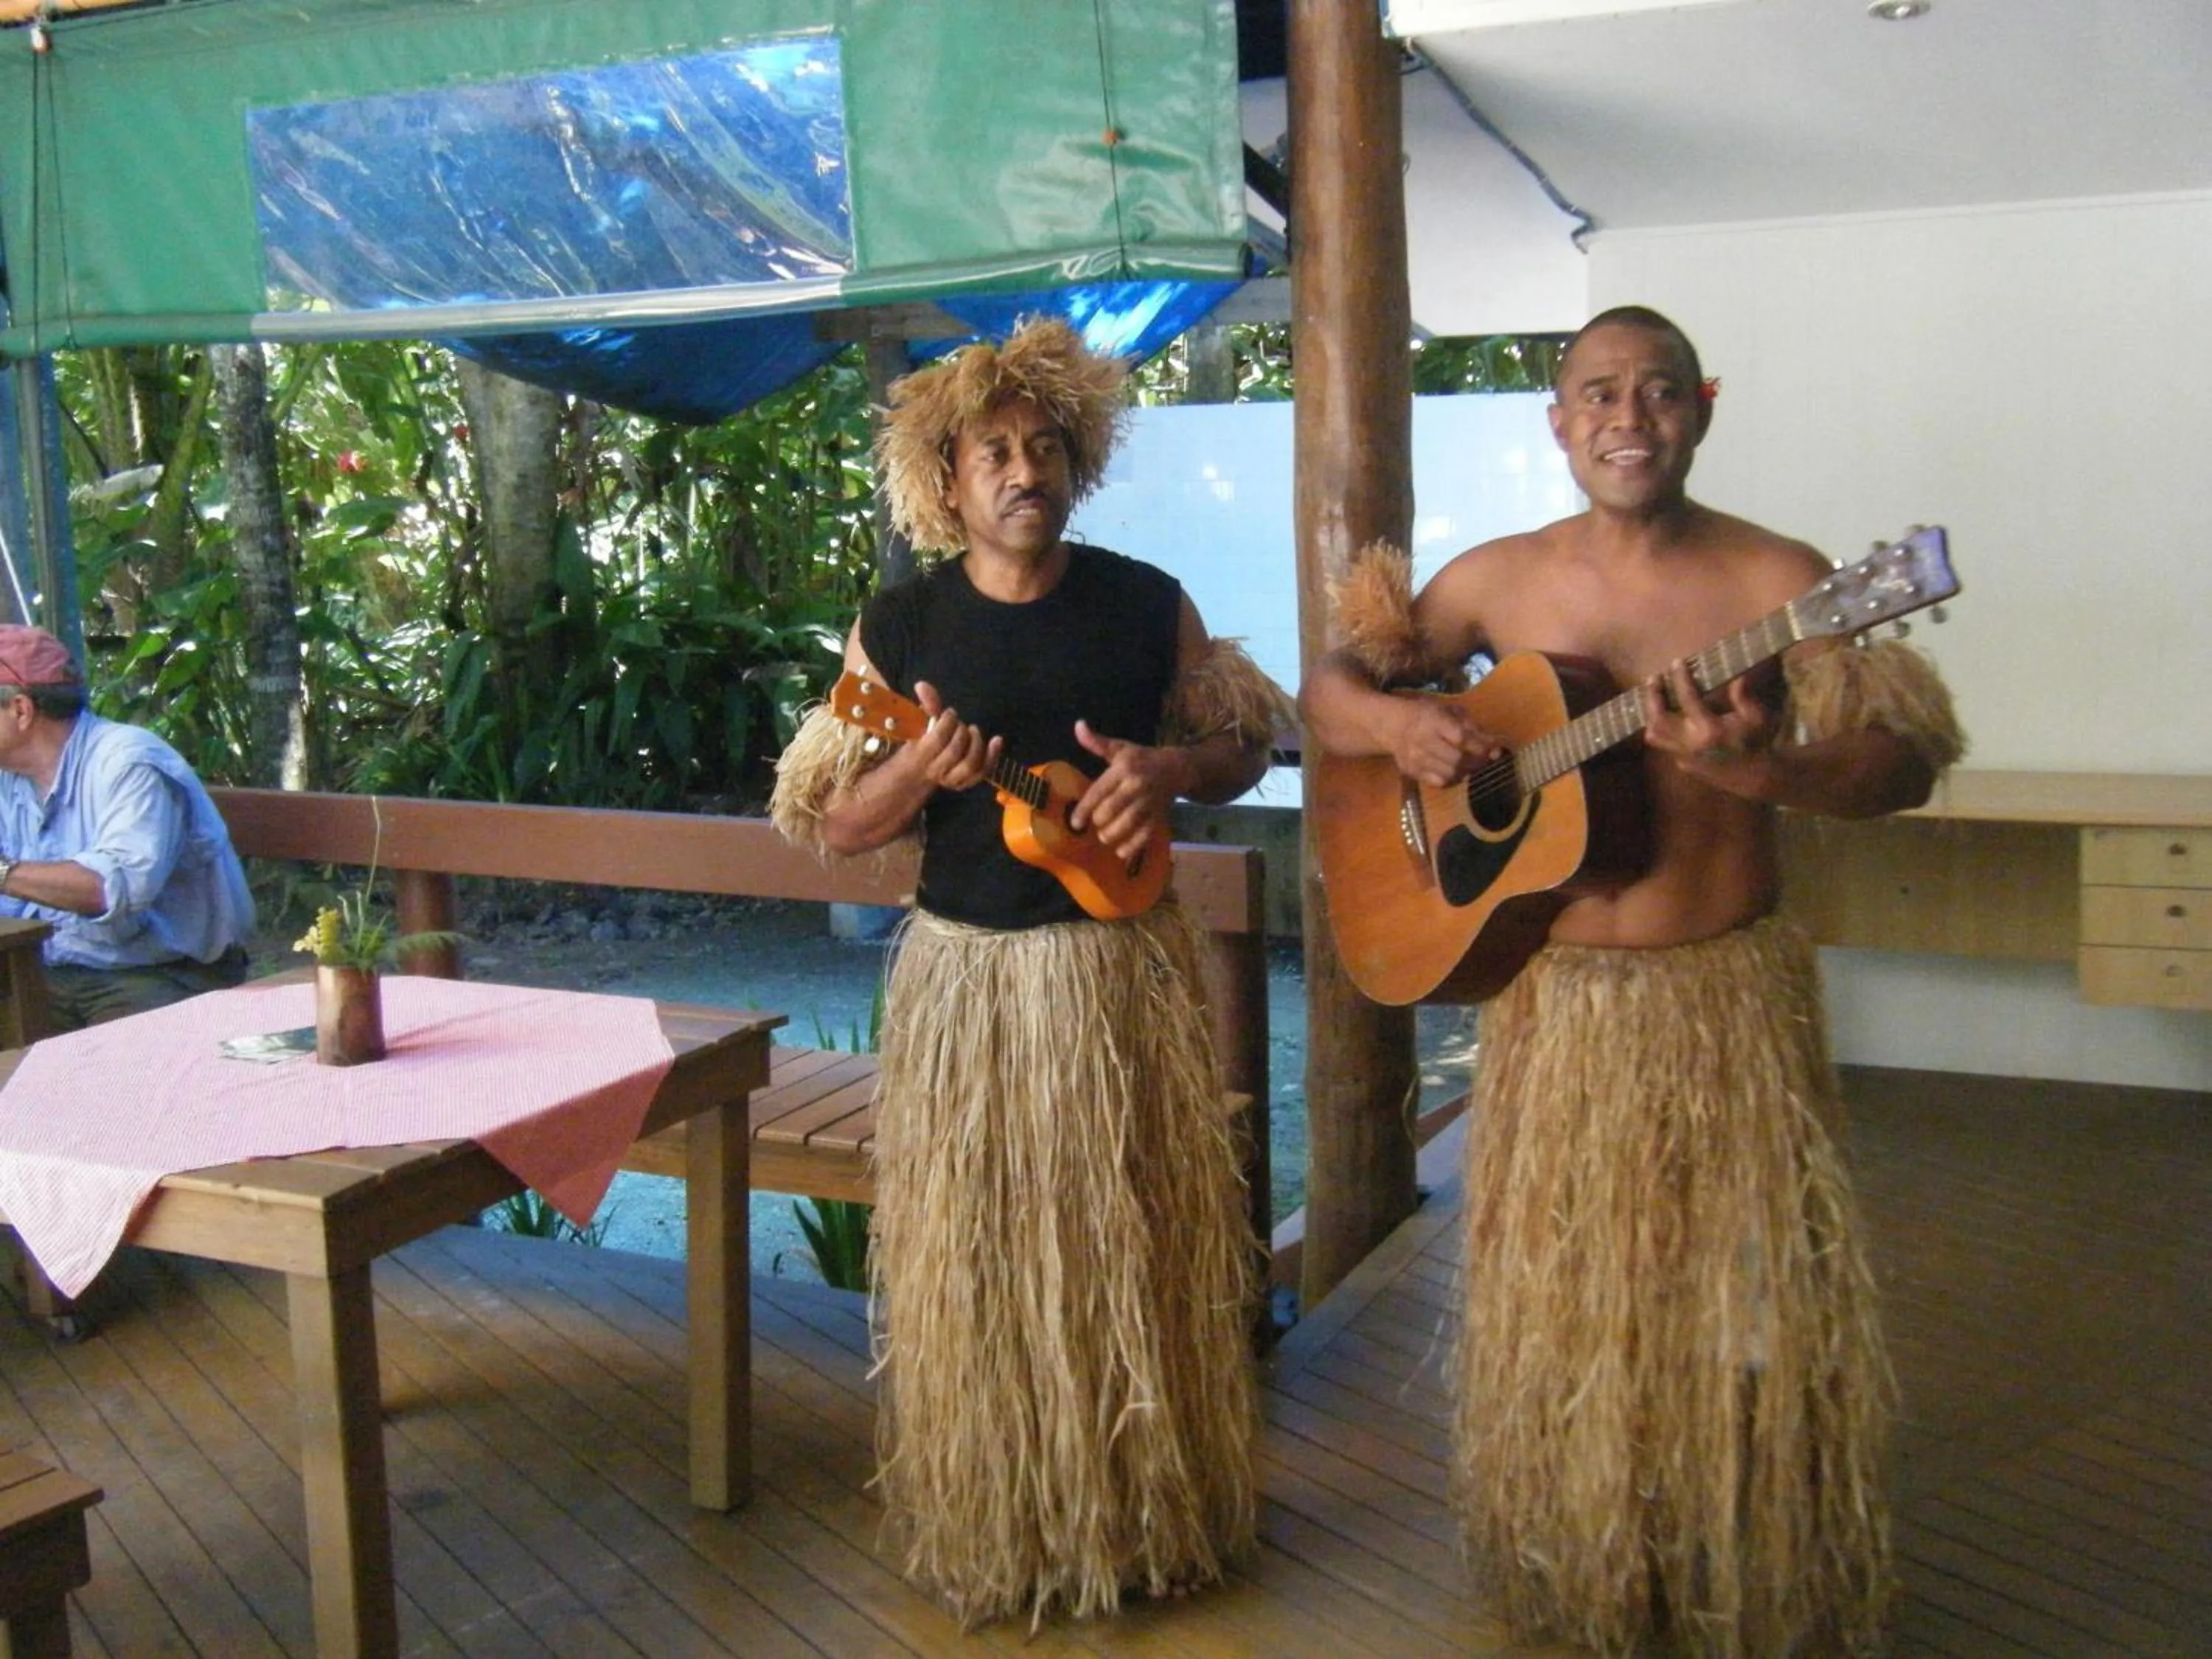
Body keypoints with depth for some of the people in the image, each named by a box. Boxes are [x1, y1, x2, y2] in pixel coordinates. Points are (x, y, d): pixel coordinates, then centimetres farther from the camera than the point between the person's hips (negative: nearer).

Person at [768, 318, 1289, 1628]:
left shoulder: (1147, 603, -1)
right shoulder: (900, 624, -2)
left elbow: (1244, 745, 9)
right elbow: (834, 827, 1)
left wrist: (1170, 768, -12)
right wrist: (919, 769, -19)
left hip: (1128, 966, 1)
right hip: (969, 978, 0)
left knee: (1141, 1253, 10)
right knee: (981, 1267, 6)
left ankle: (1148, 1517, 30)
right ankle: (991, 1533, 26)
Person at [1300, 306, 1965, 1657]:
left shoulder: (1776, 579, -7)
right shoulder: (1499, 580, 2)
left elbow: (1906, 763, -12)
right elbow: (1328, 687, 8)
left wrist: (1758, 766, -32)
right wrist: (1396, 718, -16)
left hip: (1728, 996, -2)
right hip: (1551, 997, 3)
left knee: (1752, 1313, 5)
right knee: (1559, 1309, 12)